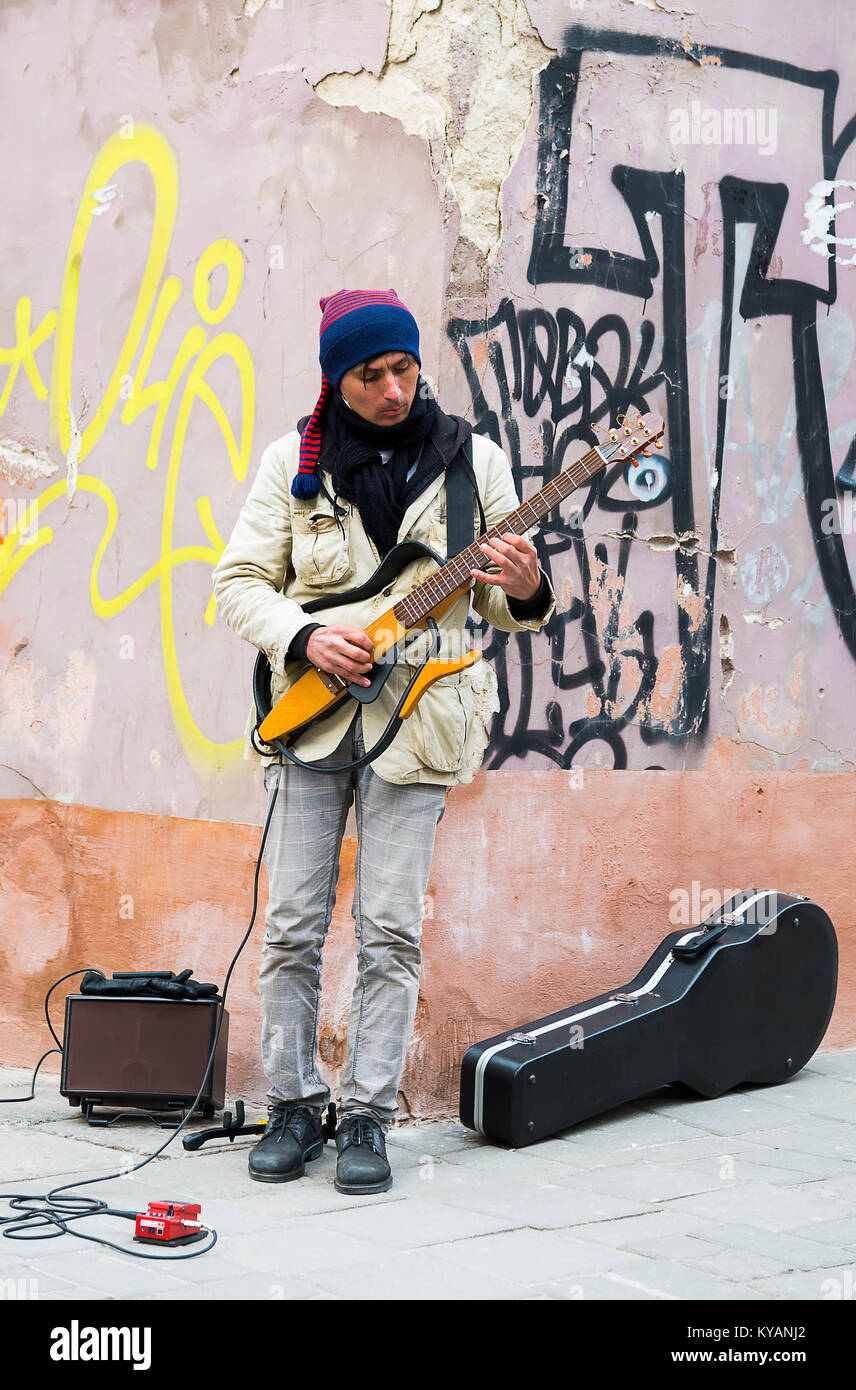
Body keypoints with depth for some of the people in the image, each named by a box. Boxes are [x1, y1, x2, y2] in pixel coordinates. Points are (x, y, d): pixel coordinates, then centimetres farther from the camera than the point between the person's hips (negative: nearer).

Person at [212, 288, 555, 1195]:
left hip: (415, 719, -1)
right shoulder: (294, 461, 4)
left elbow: (499, 603, 8)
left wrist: (523, 592, -16)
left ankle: (366, 1117, 8)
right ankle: (293, 1106, 15)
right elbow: (237, 581, 5)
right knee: (293, 925, 1)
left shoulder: (473, 459, 4)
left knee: (390, 931, -2)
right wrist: (303, 639, -11)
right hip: (310, 710, 1)